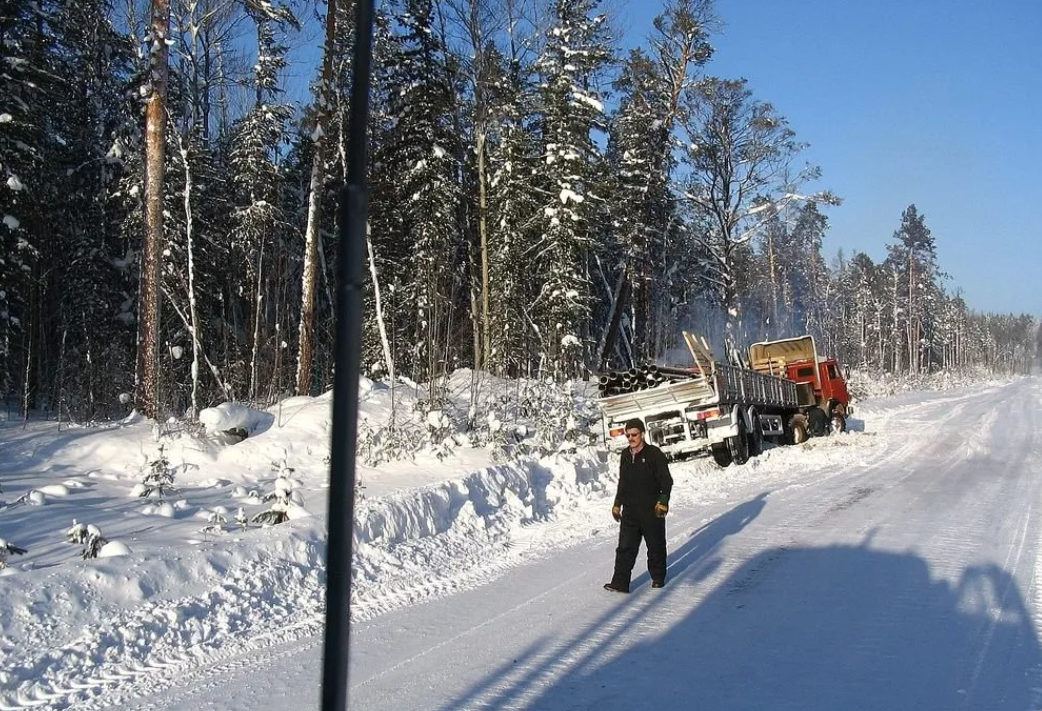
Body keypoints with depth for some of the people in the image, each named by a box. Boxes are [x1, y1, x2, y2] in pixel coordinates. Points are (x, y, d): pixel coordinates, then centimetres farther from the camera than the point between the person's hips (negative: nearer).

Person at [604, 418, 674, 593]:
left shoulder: (654, 453, -8)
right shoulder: (625, 455, 10)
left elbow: (666, 480, -8)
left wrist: (663, 501, -18)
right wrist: (617, 504, 19)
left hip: (652, 510, -4)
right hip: (630, 511, 4)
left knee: (656, 545, 9)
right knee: (625, 547, -2)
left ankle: (658, 577, 26)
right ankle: (620, 583, -2)